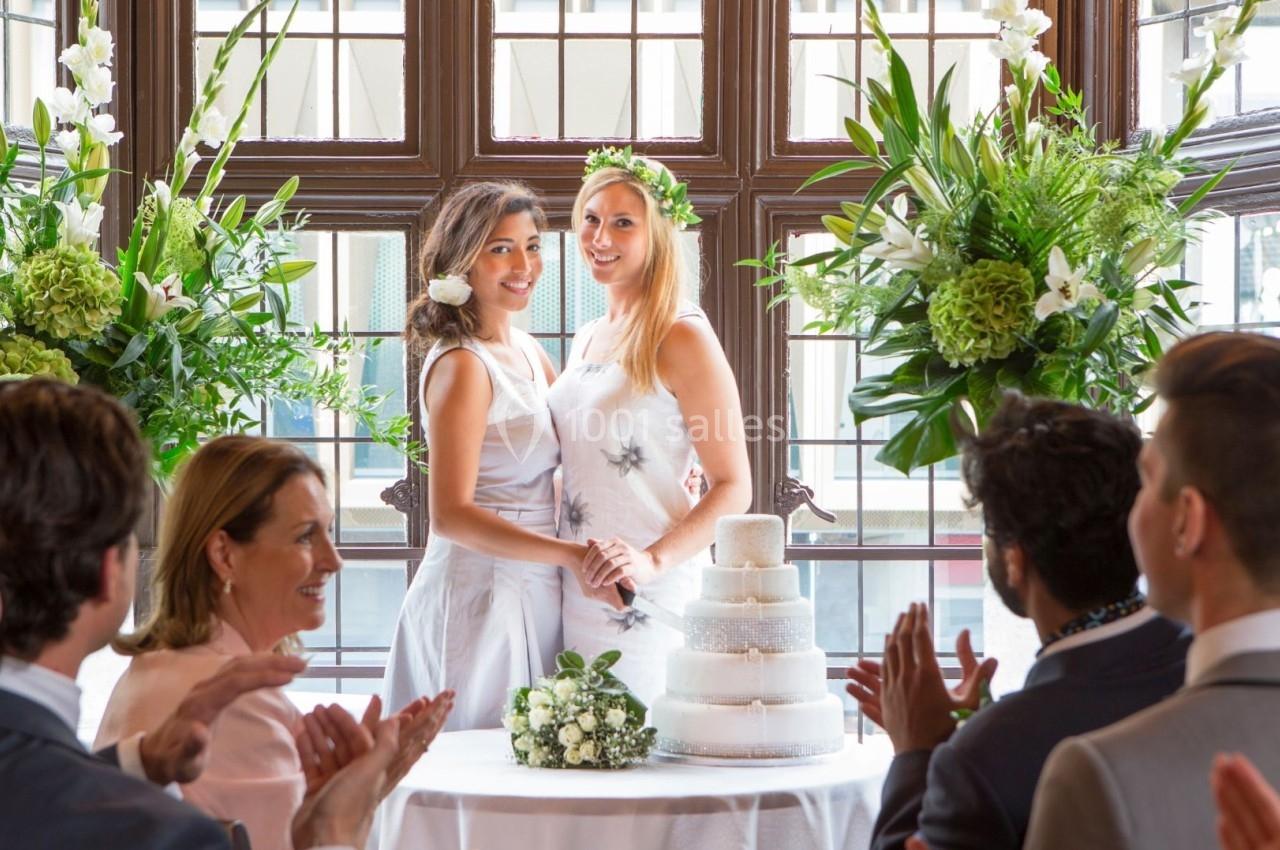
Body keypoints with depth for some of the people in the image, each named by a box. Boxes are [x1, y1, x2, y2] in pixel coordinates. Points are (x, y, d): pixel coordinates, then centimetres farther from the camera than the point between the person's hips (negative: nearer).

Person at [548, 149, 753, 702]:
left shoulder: (681, 337, -8)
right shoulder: (587, 340, 16)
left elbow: (733, 488, -12)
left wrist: (653, 560, -25)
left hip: (651, 595, -7)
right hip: (576, 590, 7)